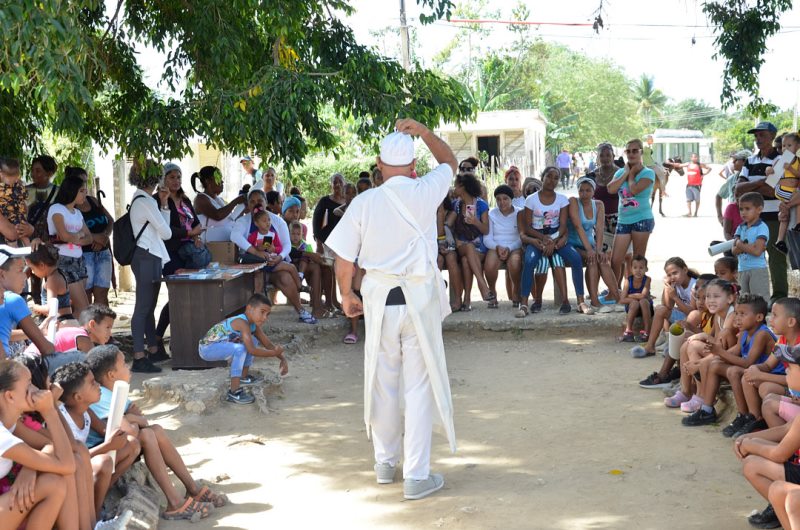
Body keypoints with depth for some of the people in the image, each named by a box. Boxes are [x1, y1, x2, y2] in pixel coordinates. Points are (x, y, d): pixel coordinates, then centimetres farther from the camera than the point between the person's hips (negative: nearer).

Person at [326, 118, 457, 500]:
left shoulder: (364, 202, -4)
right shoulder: (424, 193, -6)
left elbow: (343, 262, -1)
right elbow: (449, 161, 16)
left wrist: (347, 296, 15)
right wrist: (422, 131, 17)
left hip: (379, 300, 2)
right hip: (419, 297, -2)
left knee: (382, 382, 14)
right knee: (419, 384, 2)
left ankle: (385, 463, 30)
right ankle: (417, 476, 3)